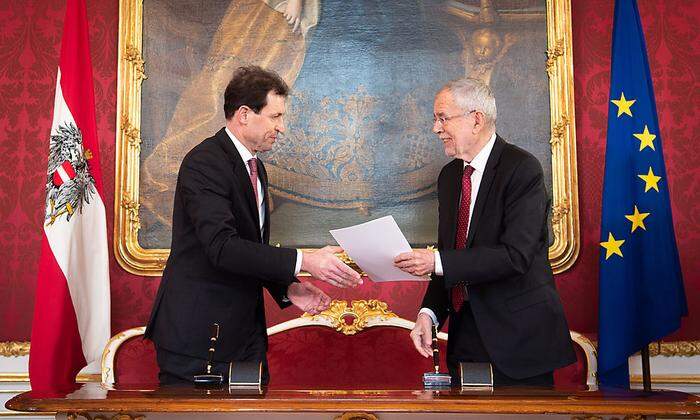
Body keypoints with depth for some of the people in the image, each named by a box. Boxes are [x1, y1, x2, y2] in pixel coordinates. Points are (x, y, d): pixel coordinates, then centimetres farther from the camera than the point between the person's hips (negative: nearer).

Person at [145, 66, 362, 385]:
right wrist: (303, 261, -28)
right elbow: (221, 246, -27)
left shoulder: (255, 167, 15)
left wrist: (287, 287, 5)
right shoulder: (204, 162, -15)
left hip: (245, 332, 9)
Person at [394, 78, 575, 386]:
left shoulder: (521, 168, -12)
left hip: (518, 336, -6)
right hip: (465, 333, 6)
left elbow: (516, 255, -22)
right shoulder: (449, 175, 11)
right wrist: (429, 313, -3)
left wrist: (437, 262, -25)